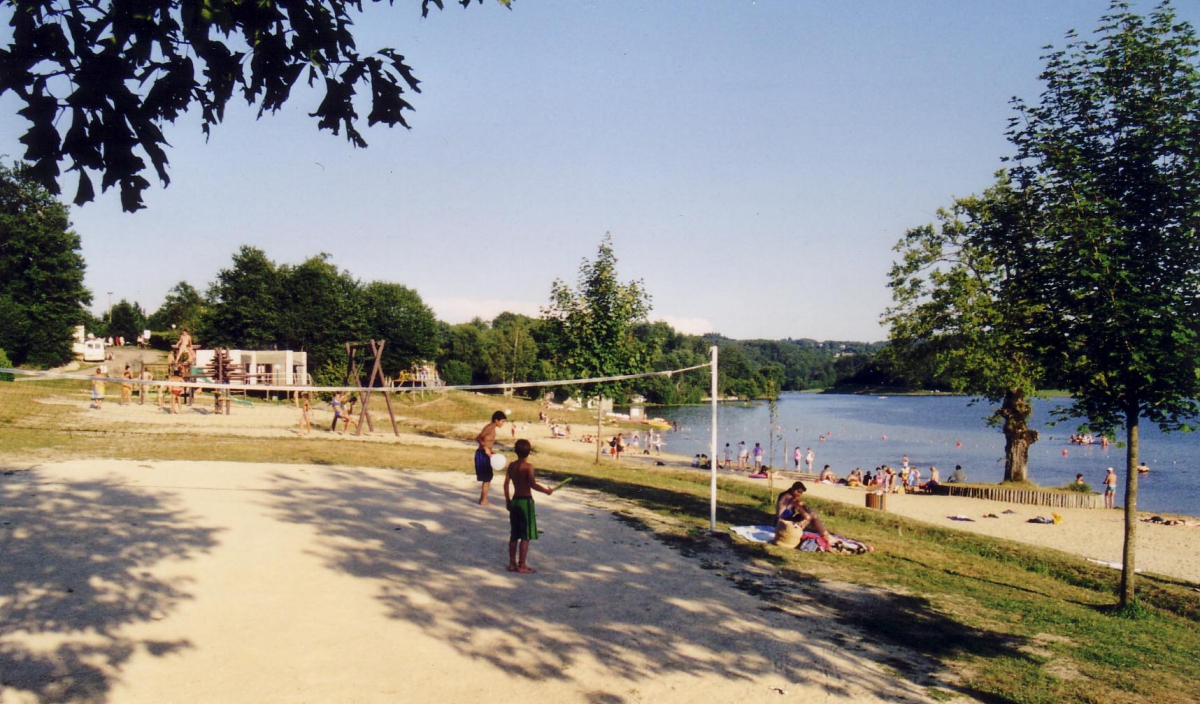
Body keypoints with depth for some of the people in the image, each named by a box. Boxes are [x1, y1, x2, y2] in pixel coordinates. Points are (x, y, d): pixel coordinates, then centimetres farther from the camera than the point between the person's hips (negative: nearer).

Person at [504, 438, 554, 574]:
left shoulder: (512, 465, 4)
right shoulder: (528, 466, -14)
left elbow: (506, 484, 6)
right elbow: (533, 485, -22)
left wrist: (507, 500, 15)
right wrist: (546, 491, -8)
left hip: (514, 500, 7)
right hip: (526, 501, -7)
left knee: (514, 535, 14)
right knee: (525, 536, 1)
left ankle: (512, 563, 19)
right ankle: (522, 565, 2)